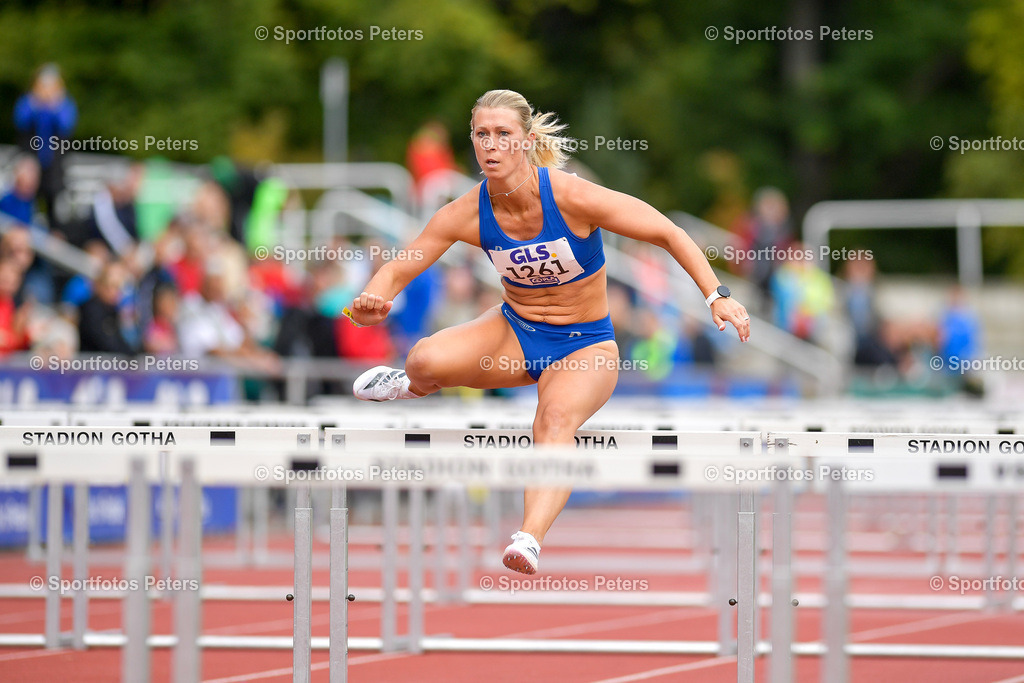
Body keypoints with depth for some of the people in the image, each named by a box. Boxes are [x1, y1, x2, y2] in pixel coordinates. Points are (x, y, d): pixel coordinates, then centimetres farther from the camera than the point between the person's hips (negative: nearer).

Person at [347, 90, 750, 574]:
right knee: (425, 360, -25)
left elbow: (670, 234, -16)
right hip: (514, 334, 3)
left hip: (585, 347, -3)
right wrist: (371, 301, -29)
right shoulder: (468, 214, -12)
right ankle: (417, 385, 16)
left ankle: (531, 540, -55)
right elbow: (399, 268, -6)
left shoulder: (571, 198, -22)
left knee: (556, 417, -36)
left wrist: (716, 297, -26)